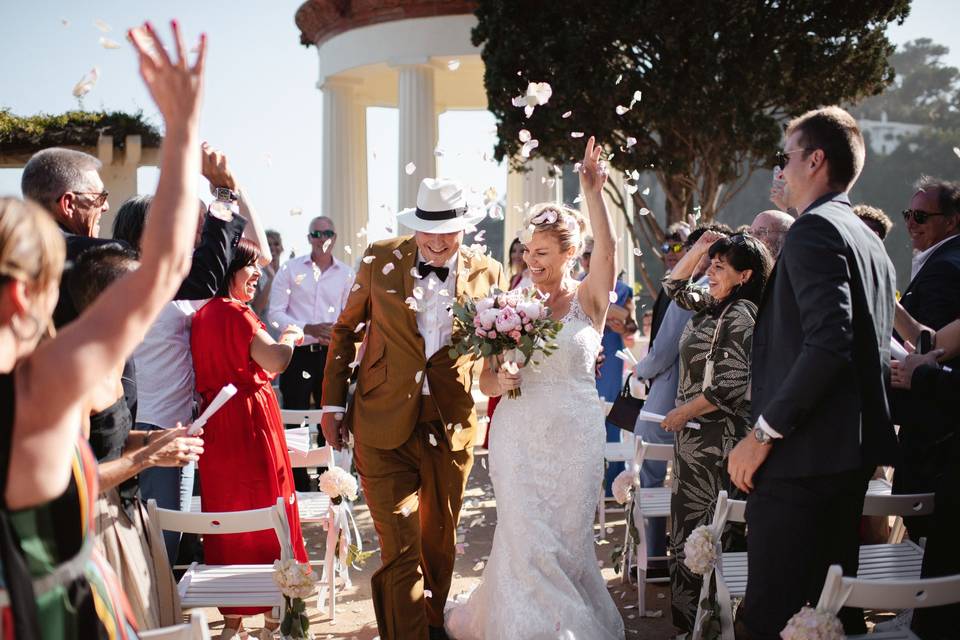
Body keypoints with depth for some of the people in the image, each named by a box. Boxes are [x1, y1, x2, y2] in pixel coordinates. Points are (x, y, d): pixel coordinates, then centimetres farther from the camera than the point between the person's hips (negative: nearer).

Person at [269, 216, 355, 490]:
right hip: (297, 354, -2)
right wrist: (308, 329, -16)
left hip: (330, 354, 2)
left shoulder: (346, 274, 7)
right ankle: (298, 486, 9)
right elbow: (276, 313, -4)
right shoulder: (290, 269, 0)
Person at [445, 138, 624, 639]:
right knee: (527, 541, -1)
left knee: (567, 539, 6)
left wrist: (593, 193, -34)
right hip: (519, 435, 1)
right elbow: (486, 381, 7)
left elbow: (607, 248, -21)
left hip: (574, 437, -1)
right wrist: (501, 381, -16)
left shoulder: (588, 300, -1)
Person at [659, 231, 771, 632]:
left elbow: (732, 385, -22)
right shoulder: (712, 305, 11)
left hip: (716, 441, -10)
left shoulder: (740, 315, -16)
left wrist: (684, 412, -13)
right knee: (689, 526, 14)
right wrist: (700, 247, 14)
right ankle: (691, 618, 22)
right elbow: (675, 286, 26)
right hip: (695, 439, 10)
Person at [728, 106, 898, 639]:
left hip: (802, 456, -10)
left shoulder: (815, 229, -10)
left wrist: (763, 434, -18)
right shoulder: (869, 241, 19)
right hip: (851, 454, 10)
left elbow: (829, 341, -22)